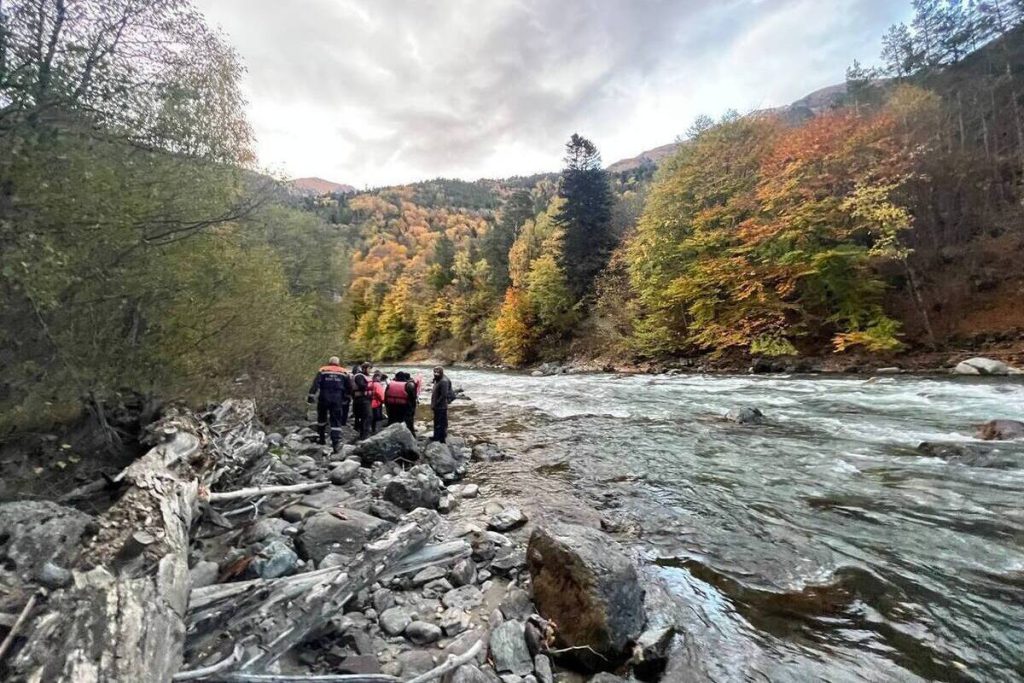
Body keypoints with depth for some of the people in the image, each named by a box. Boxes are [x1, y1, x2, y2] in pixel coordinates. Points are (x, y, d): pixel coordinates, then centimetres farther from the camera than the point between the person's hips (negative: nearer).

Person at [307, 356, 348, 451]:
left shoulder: (322, 370, 6)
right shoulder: (343, 372, 10)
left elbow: (315, 384, -5)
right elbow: (348, 388, 12)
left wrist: (311, 396, -7)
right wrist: (345, 398, 24)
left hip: (324, 398, 0)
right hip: (337, 399, 0)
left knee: (321, 418, 19)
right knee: (336, 421, 1)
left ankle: (321, 439, 26)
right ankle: (336, 442, -10)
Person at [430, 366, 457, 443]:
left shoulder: (444, 382, -20)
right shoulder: (437, 380, 11)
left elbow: (444, 395, -25)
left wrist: (435, 404, -19)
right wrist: (433, 404, 13)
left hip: (441, 407, -10)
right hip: (437, 407, 10)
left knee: (441, 424, -2)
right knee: (436, 423, 21)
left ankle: (442, 440, 5)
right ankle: (436, 438, 34)